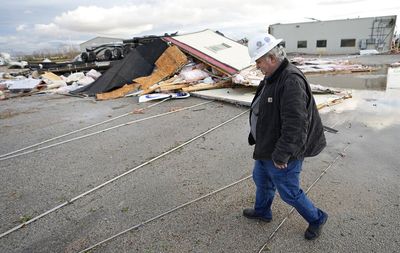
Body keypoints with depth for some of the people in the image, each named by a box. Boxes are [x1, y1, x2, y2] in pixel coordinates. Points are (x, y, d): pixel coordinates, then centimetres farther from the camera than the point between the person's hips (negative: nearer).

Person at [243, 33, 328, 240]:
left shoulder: (291, 81, -28)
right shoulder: (272, 77, 4)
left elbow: (295, 125, -31)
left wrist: (281, 155, -25)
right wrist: (257, 139, 19)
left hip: (281, 154, -10)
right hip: (266, 146, 10)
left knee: (289, 192, 9)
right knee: (261, 179, 26)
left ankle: (316, 219, 35)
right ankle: (262, 212, 50)